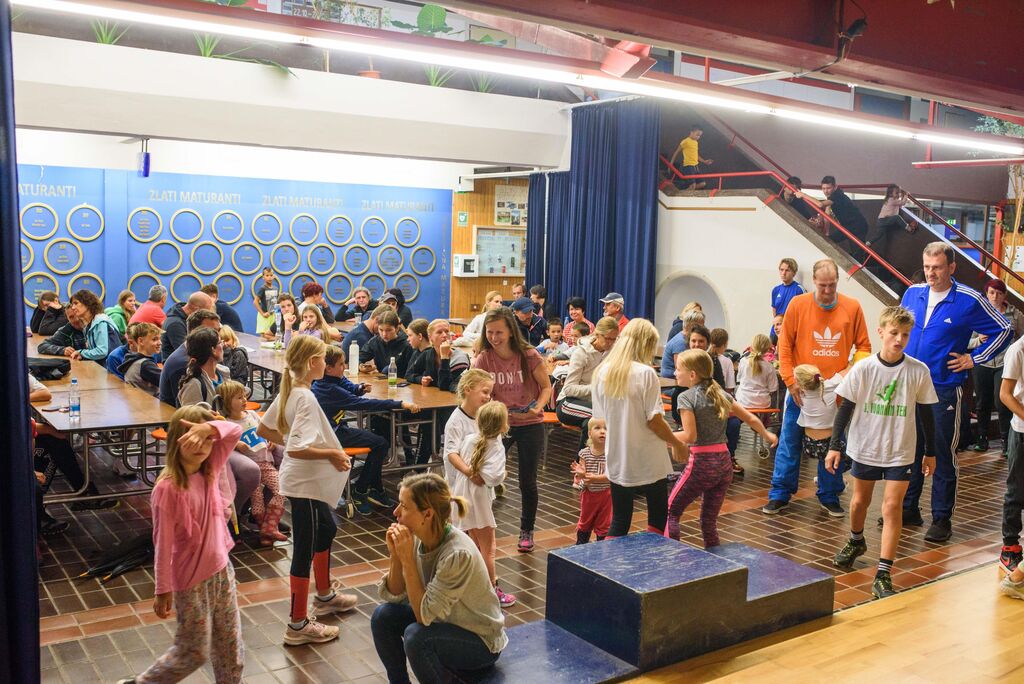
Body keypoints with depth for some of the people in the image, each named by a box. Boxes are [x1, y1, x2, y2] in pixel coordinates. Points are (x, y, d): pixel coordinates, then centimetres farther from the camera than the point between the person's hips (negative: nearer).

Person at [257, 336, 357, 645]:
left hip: (305, 480, 10)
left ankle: (325, 596, 45)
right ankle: (298, 625, 14)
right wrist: (332, 453, -22)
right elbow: (296, 449, -32)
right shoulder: (306, 398, -25)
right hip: (305, 483, -10)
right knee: (305, 550, 1)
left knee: (326, 529, 27)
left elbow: (263, 429, 12)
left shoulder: (288, 391, 3)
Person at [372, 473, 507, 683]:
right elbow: (393, 595, -4)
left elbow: (424, 614, -30)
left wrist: (407, 559, -32)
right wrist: (395, 555, -21)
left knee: (416, 636, -29)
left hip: (481, 641, -7)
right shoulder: (417, 538, -12)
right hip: (443, 621, 7)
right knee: (383, 616, -8)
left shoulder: (457, 554, -32)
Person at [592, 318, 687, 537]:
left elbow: (600, 419, 7)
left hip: (617, 460, 5)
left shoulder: (602, 372, 2)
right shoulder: (645, 373, -15)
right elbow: (654, 420, -15)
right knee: (657, 519, 13)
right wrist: (677, 444, -2)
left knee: (619, 523, 13)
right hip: (648, 461, -5)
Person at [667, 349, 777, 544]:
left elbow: (690, 435, -17)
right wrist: (767, 436, 33)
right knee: (709, 521, 15)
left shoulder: (686, 397, -9)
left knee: (671, 511, 6)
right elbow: (751, 419, 16)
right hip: (724, 463, 6)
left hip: (701, 463, -6)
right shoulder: (720, 393, 10)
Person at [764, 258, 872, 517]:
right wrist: (791, 381, -10)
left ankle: (829, 497, 24)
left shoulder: (852, 307, -2)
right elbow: (784, 346, -4)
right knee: (789, 443, 5)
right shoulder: (797, 304, -6)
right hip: (802, 389, -1)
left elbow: (863, 346, 4)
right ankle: (779, 495, 16)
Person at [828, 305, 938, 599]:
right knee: (860, 500, 16)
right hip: (864, 447, 1)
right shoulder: (862, 369, -9)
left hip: (900, 451, -1)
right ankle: (856, 542, 46)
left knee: (892, 507, -8)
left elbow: (925, 413, 4)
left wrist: (930, 452, 9)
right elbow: (846, 407, -3)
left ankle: (883, 576, -6)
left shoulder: (919, 371, -7)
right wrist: (835, 445, -5)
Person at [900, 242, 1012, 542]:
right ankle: (908, 508, 25)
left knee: (943, 456, 4)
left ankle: (941, 519, 14)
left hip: (944, 390, -4)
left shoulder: (969, 301, -9)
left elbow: (1004, 330, 1)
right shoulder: (913, 293, 4)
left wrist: (974, 359, -4)